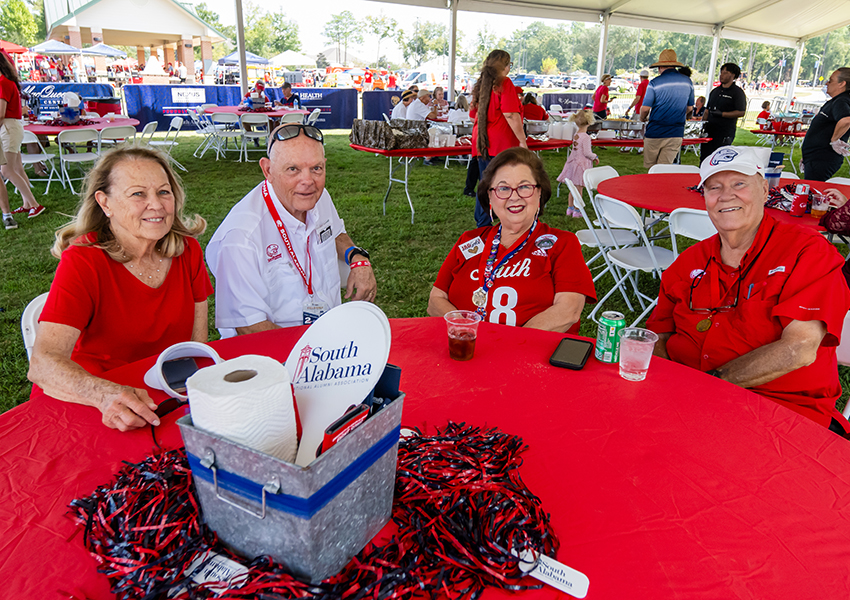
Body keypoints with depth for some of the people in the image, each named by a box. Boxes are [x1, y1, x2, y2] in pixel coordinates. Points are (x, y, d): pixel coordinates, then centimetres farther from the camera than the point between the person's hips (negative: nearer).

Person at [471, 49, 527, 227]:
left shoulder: (481, 84, 13)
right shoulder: (504, 83, -8)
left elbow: (474, 114, 20)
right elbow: (510, 115, -16)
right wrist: (522, 141, -13)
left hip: (481, 144, 7)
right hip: (501, 144, -7)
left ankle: (482, 225, 18)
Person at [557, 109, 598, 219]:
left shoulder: (576, 135, 6)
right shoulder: (585, 137, -17)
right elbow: (587, 153, -17)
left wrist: (592, 157, 17)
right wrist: (595, 157, 2)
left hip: (573, 161, 7)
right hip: (582, 163, -7)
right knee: (579, 188, 0)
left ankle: (570, 208, 23)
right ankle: (576, 211, 6)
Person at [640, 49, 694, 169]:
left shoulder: (654, 83, -8)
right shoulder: (687, 81, 7)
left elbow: (645, 108, -9)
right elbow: (690, 108, 15)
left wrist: (643, 118, 14)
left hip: (655, 132, -4)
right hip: (676, 134, 4)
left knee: (650, 167, 10)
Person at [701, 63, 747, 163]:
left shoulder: (737, 92, -2)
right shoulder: (715, 91, 19)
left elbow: (741, 112, -10)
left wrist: (721, 114, -17)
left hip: (725, 132, -6)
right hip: (709, 129, 6)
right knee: (704, 158, 2)